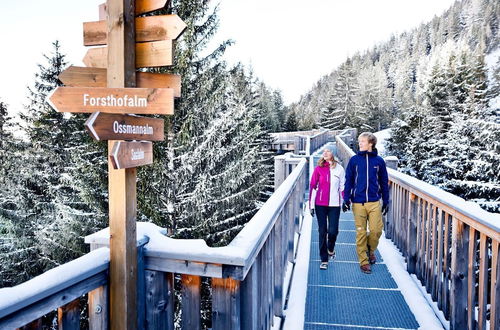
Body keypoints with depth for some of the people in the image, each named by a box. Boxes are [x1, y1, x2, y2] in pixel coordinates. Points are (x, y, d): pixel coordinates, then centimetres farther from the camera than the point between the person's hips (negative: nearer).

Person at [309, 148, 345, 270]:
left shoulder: (339, 169, 4)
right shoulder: (318, 169, 3)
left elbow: (343, 186, 9)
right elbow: (312, 186, 4)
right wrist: (311, 205, 3)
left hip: (334, 205, 0)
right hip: (320, 205, 0)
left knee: (333, 230, -5)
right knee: (322, 231, 3)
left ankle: (330, 249, 29)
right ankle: (324, 260, 13)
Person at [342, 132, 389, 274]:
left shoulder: (379, 161, 5)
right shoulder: (354, 160, 3)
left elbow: (384, 182, 10)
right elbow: (348, 181, 4)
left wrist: (386, 201, 10)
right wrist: (346, 199, -3)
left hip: (375, 202, 1)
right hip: (358, 202, 0)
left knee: (376, 230, -5)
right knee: (361, 233, 4)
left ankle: (370, 249, 26)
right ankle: (364, 261, 16)